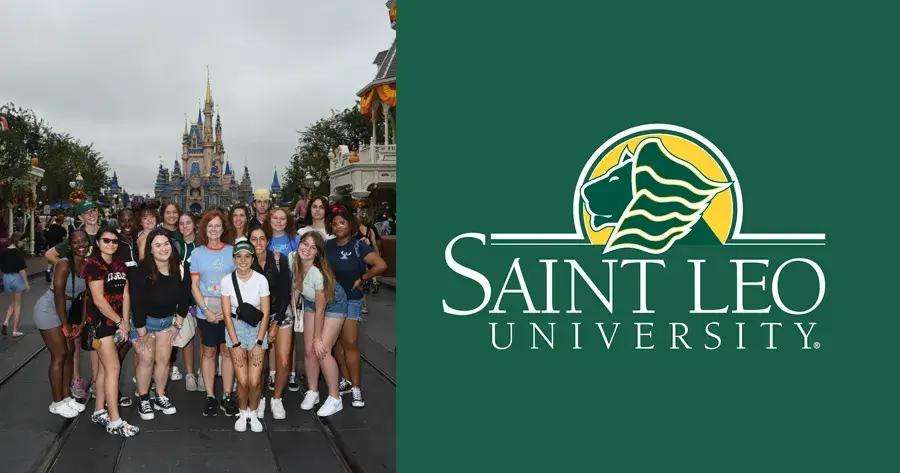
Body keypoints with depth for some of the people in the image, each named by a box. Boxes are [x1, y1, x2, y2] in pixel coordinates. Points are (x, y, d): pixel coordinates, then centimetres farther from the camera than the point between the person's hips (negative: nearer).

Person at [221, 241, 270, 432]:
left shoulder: (261, 280, -10)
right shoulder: (227, 280, -8)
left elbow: (265, 314, -6)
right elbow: (227, 314, -6)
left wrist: (259, 343, -11)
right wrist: (236, 344, -10)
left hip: (257, 329, 0)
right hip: (235, 329, 0)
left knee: (255, 381, -8)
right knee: (243, 381, -7)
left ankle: (253, 413, 19)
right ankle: (243, 413, 20)